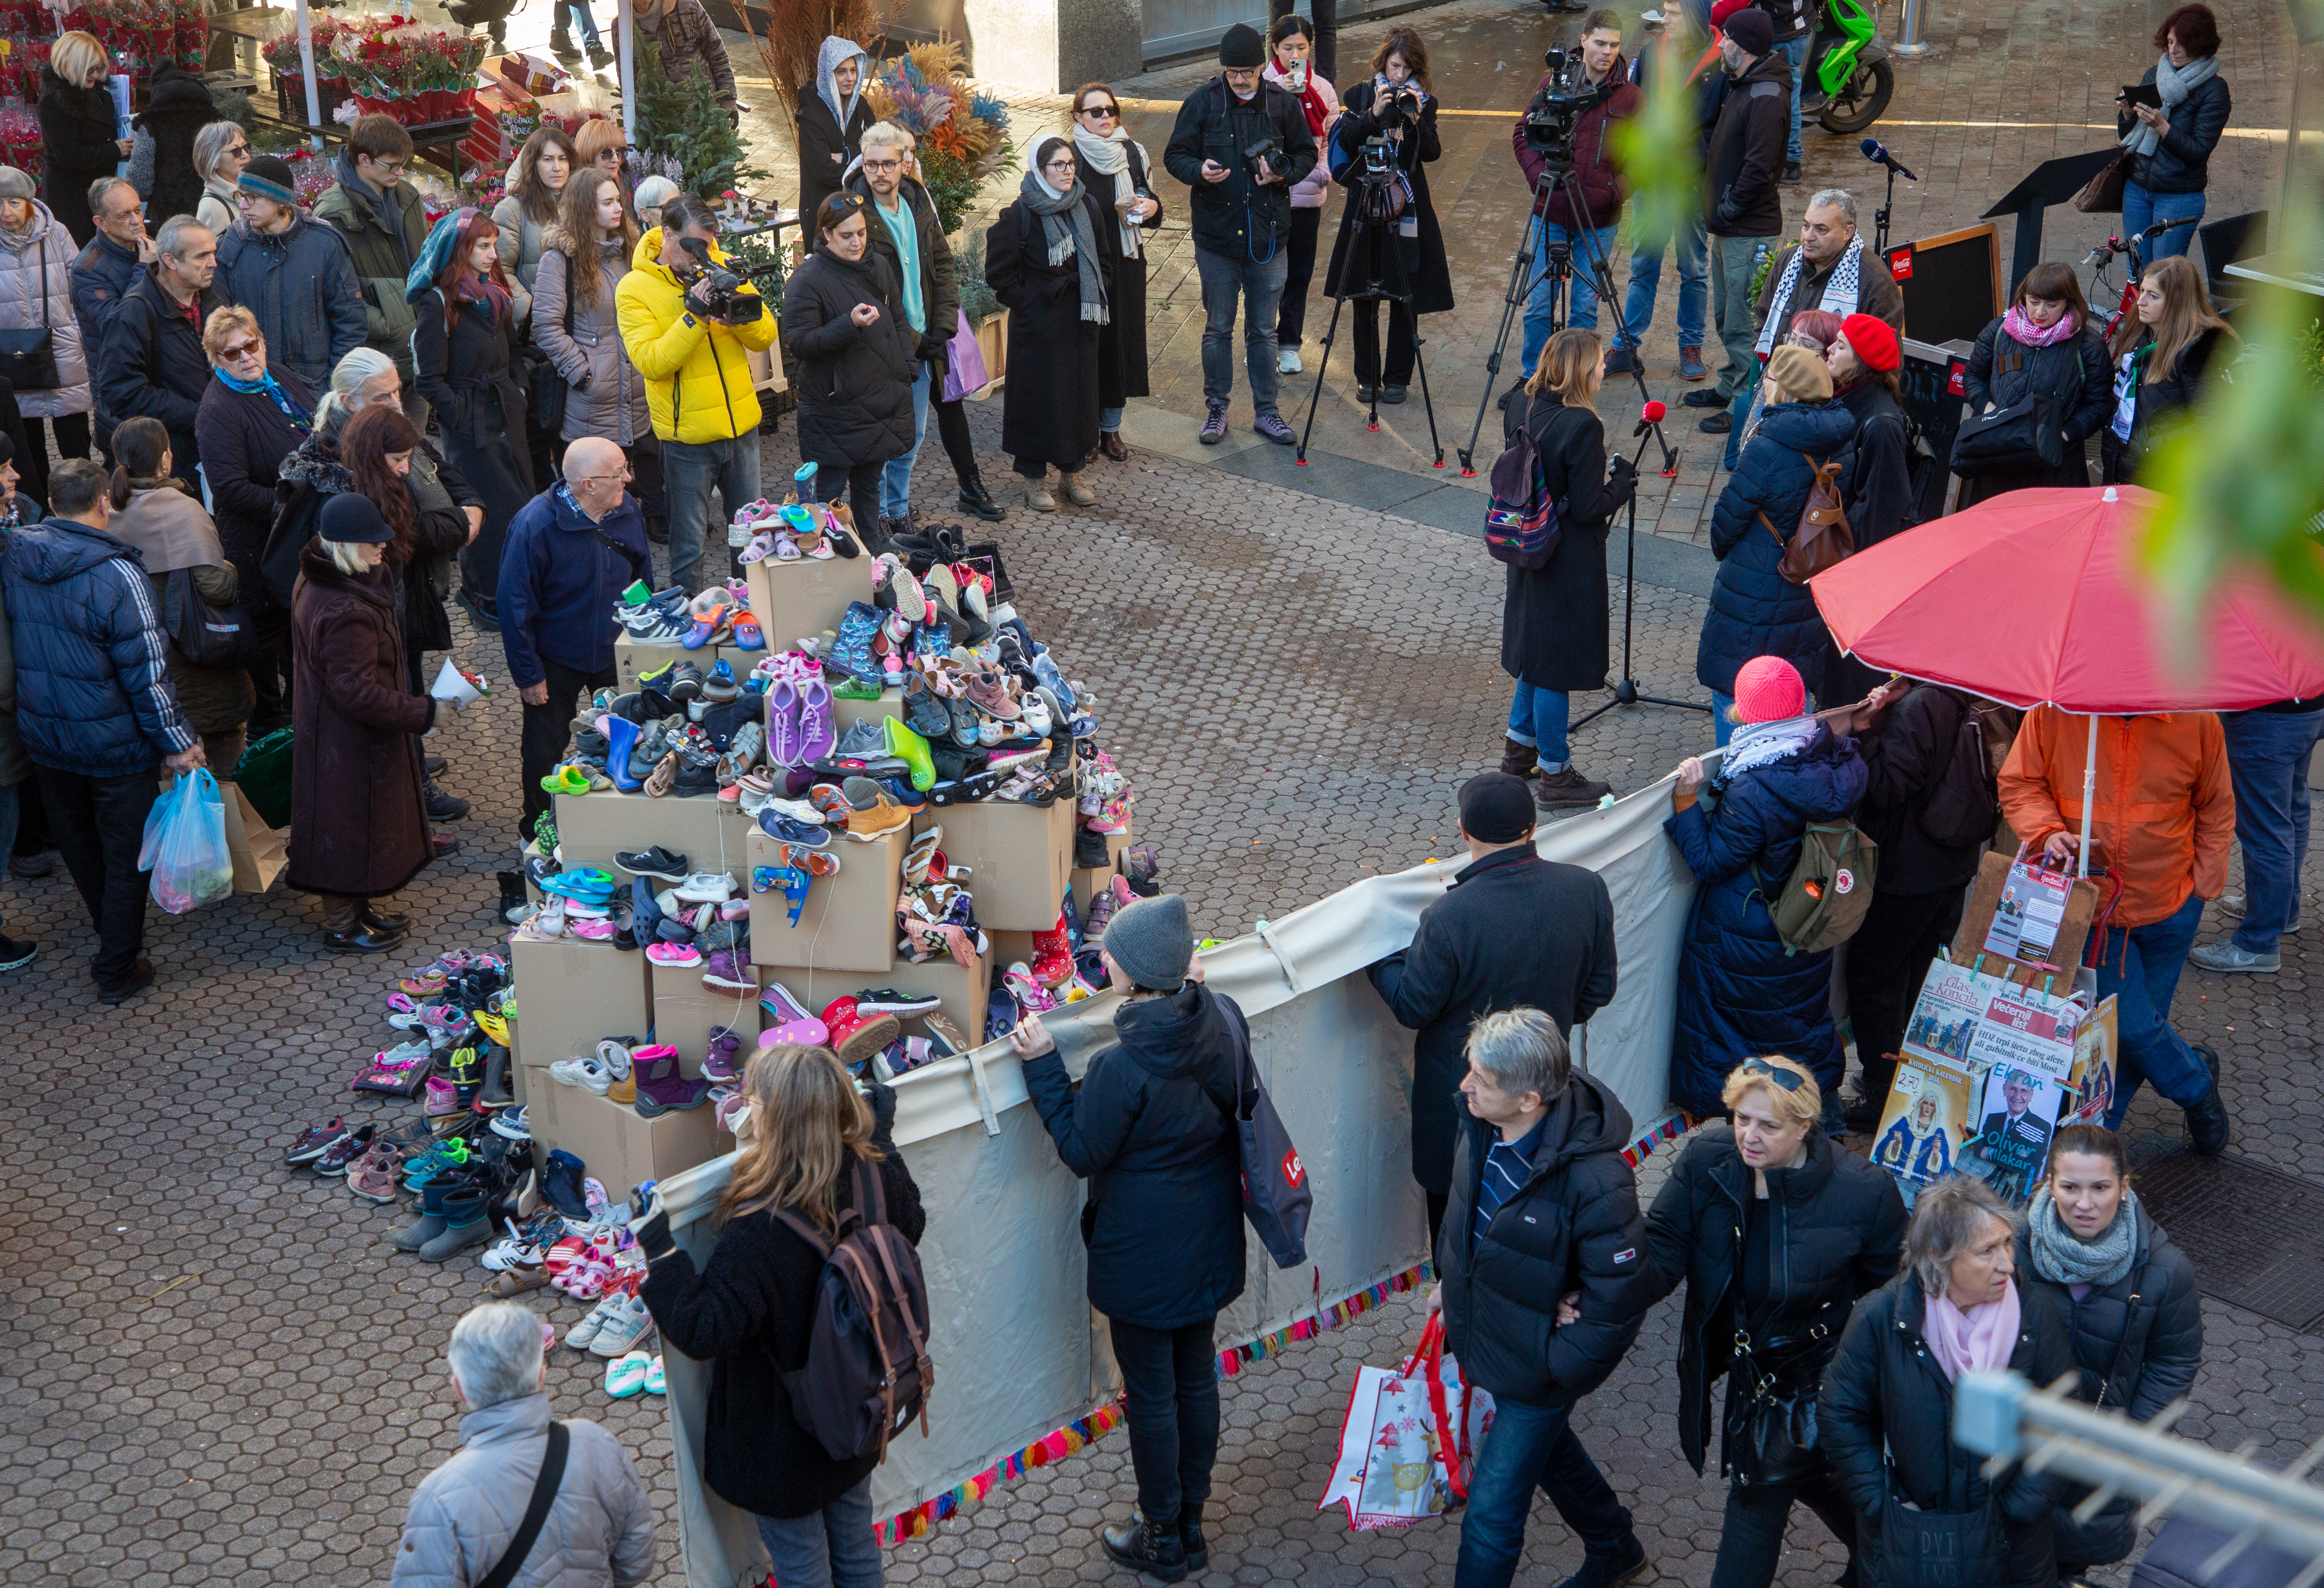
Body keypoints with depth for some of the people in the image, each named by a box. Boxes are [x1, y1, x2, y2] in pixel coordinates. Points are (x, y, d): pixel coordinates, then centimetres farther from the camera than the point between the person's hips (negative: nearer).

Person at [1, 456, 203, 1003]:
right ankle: (117, 970, 20)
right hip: (114, 744, -6)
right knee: (126, 854, 10)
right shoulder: (116, 575, -25)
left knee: (77, 842, 24)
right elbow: (147, 672, -21)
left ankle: (112, 932, 45)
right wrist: (176, 741, -11)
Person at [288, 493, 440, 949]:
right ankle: (341, 927, 22)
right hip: (348, 745, -10)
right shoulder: (347, 612, -33)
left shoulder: (316, 583, 1)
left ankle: (359, 907, 40)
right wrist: (422, 712, -23)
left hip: (325, 729, 10)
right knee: (350, 823, 6)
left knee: (360, 822, 24)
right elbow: (357, 694, -31)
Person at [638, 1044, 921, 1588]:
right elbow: (911, 1225, 8)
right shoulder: (876, 1177, -16)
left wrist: (659, 1247, -27)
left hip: (784, 1439, -6)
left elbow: (704, 1332, -31)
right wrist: (880, 1128, 14)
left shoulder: (758, 1232, -36)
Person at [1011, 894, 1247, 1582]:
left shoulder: (1121, 1067, -30)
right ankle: (1190, 1520, 36)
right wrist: (1188, 986, 13)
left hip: (1144, 1255, -7)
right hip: (1211, 1242, 7)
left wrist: (1043, 1064, -12)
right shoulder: (1225, 1019, -11)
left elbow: (1082, 1150, -15)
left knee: (1151, 1394, 11)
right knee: (1196, 1377, 21)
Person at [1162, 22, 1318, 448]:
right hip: (1216, 235, -1)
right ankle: (1216, 409, 21)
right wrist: (1199, 171, -21)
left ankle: (1266, 412, 20)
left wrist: (1285, 173, -11)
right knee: (1218, 328, 8)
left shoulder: (1282, 104, -1)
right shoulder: (1202, 103, -4)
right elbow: (1175, 156, 1)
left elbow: (1307, 153, 10)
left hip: (1268, 236, 1)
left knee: (1263, 329, 10)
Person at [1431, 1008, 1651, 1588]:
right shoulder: (1479, 1123, -15)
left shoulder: (1595, 1181, -37)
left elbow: (1616, 1304, -27)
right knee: (1547, 1449, 32)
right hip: (1483, 1337, 8)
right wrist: (1450, 1282, 9)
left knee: (1490, 1515, 5)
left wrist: (1555, 1367, -19)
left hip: (1533, 1369, -8)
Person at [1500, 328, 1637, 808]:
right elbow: (1588, 508, -22)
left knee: (1538, 648, 24)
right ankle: (1553, 775, 13)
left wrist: (1611, 479, 12)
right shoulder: (1583, 426, -24)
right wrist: (1623, 483, -5)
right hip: (1570, 563, -9)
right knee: (1557, 662, 2)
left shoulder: (1535, 413, 1)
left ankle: (1520, 745, 38)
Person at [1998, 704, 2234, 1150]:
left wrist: (2203, 886, 1)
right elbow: (2018, 785, -3)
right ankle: (2196, 1079, 28)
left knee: (2135, 1027, 12)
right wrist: (2047, 830, -22)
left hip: (2171, 911, 1)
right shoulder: (2054, 710, -13)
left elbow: (2216, 808, 5)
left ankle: (2096, 1128, 31)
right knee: (2130, 1023, -2)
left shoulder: (2195, 718, -9)